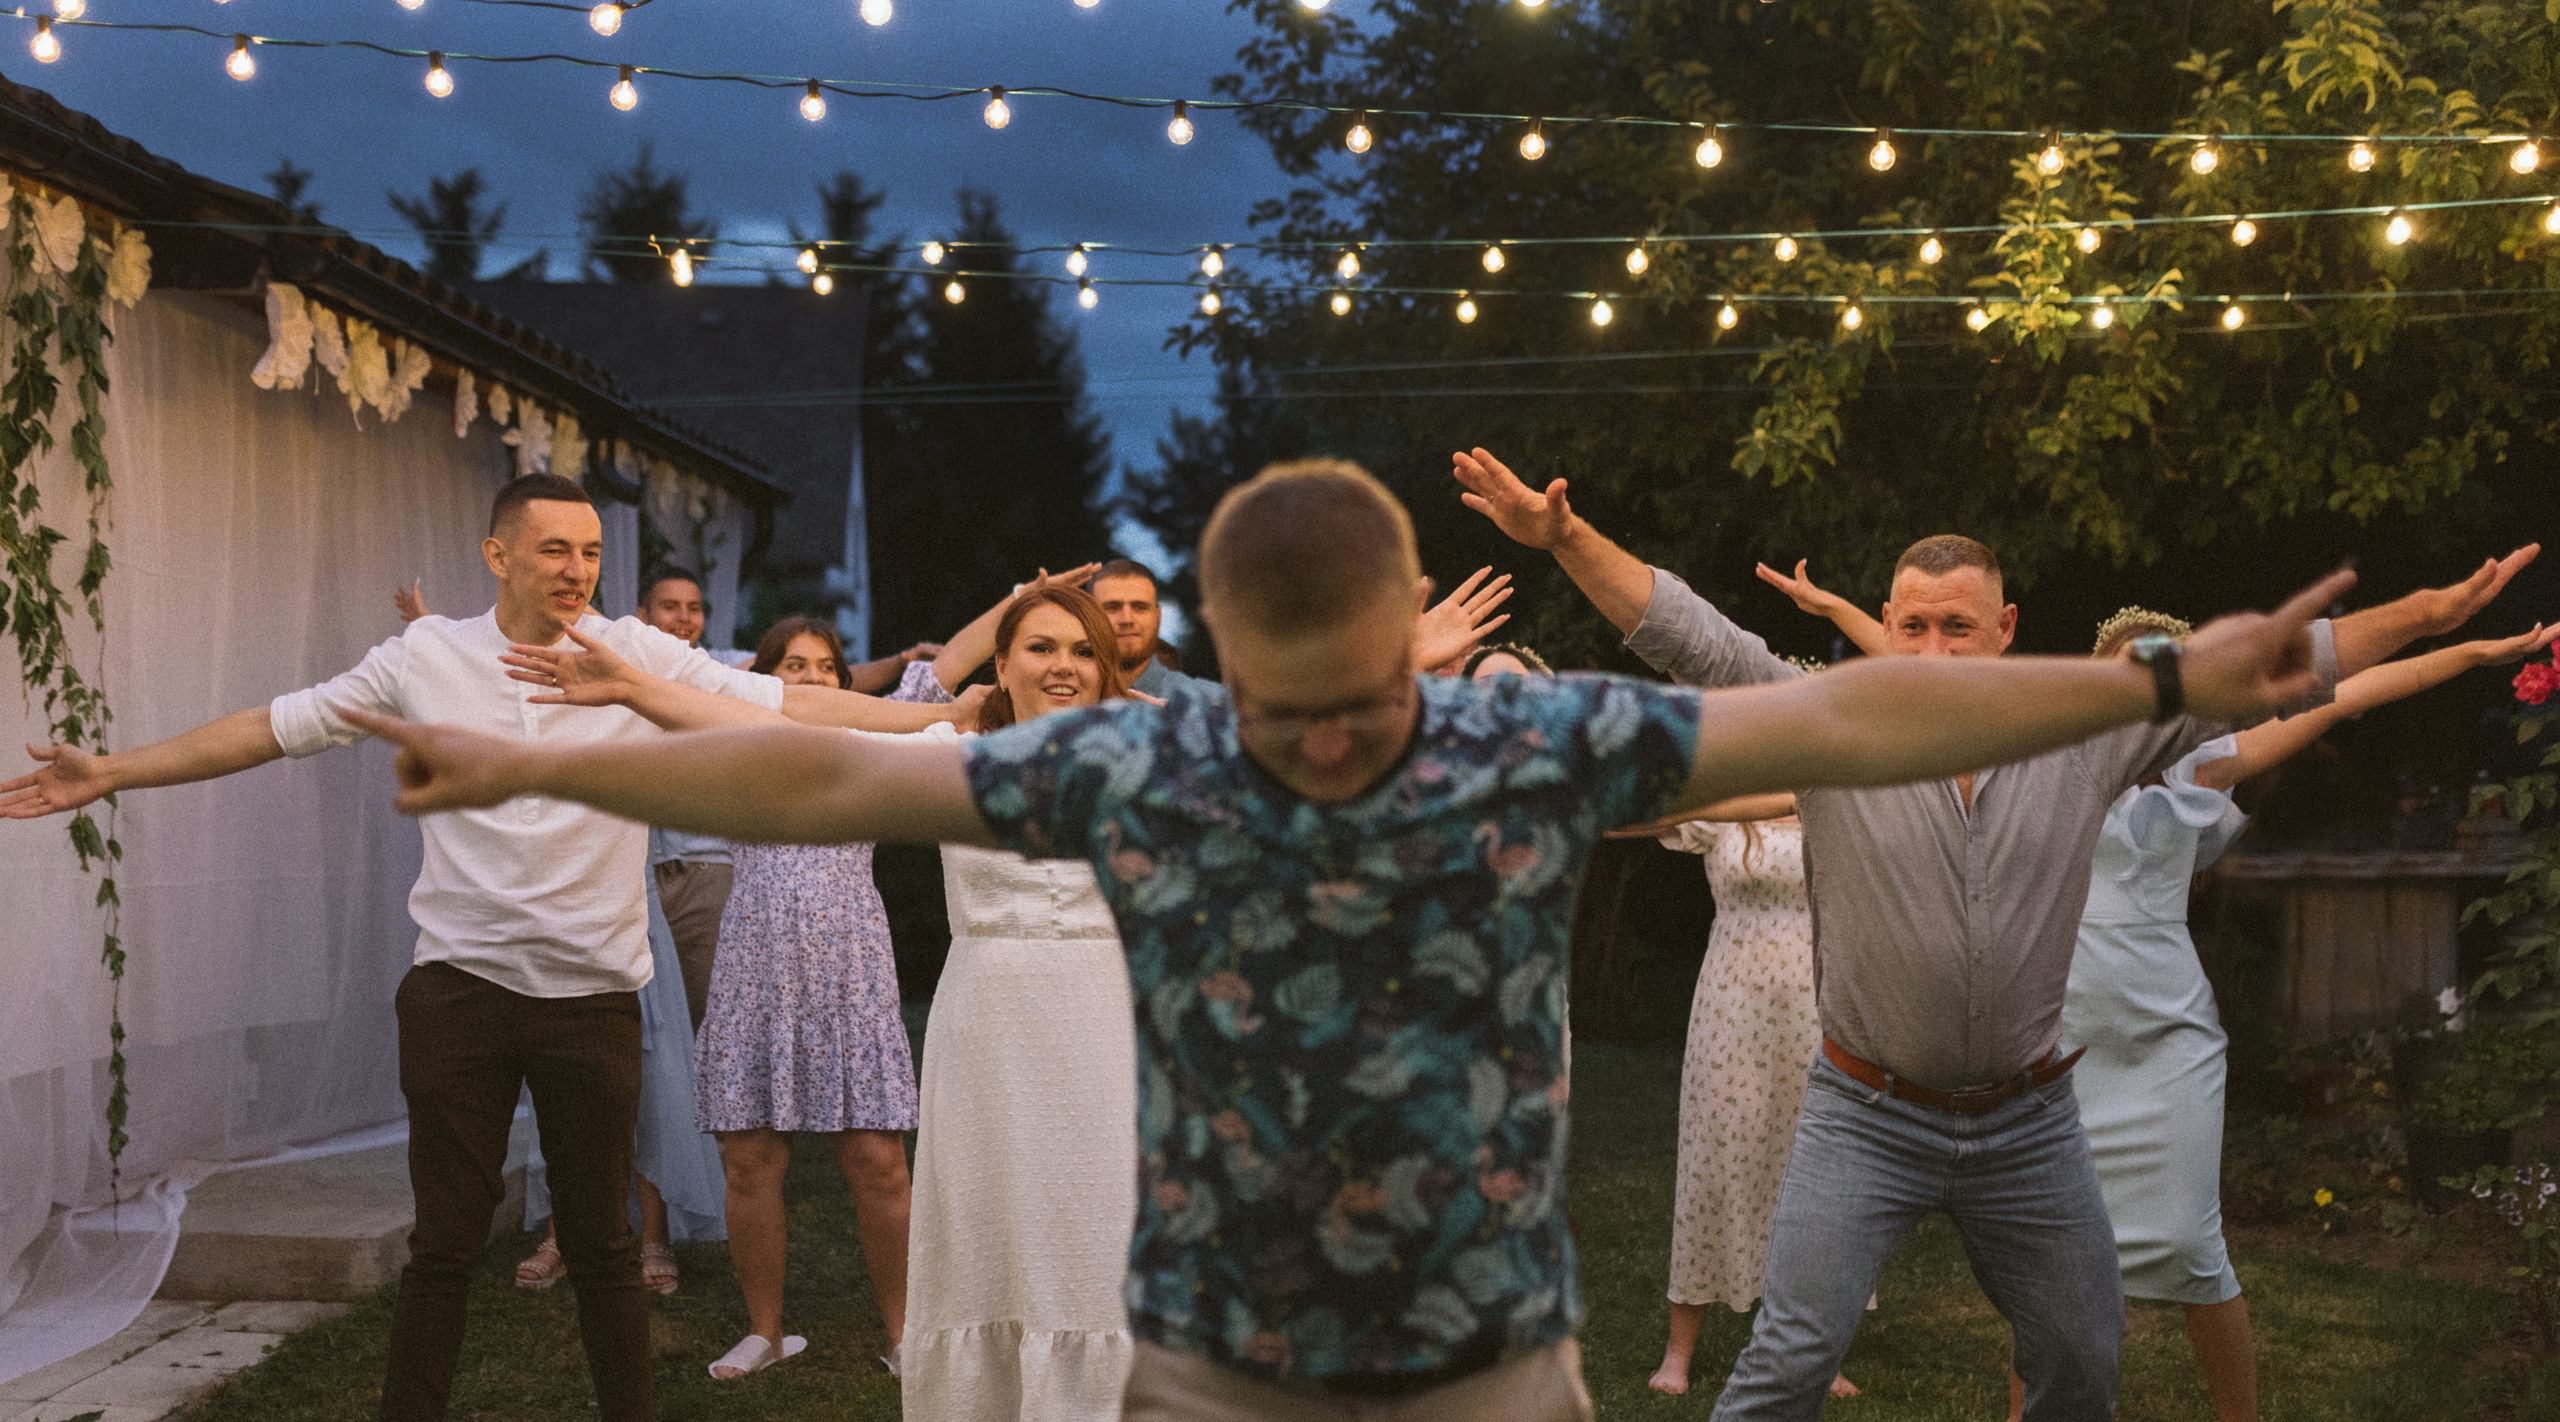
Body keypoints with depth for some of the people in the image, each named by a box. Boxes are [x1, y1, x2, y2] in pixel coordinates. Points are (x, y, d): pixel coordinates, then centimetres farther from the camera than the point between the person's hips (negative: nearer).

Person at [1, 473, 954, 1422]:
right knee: (445, 1241, 8)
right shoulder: (426, 658, 1)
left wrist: (953, 721, -13)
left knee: (600, 1244, 9)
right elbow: (272, 727, 7)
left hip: (592, 990, 0)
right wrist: (110, 771, 6)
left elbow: (796, 707, -6)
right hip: (461, 982, 1)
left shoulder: (642, 655, -2)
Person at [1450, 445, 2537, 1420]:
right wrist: (1563, 537, -24)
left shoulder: (2086, 733, -2)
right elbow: (1694, 640, -14)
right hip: (1868, 1117, -3)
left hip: (2030, 1121, 3)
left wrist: (2430, 613, 2)